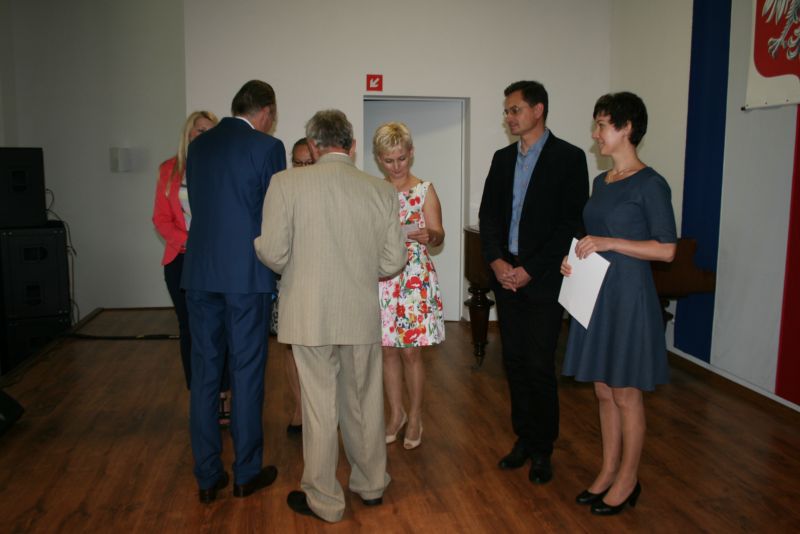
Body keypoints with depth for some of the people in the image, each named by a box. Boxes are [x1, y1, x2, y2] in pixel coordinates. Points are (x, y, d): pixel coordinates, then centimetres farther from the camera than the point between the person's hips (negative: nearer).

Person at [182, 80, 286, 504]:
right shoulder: (267, 147, -6)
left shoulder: (198, 145, 10)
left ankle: (207, 475, 19)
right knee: (247, 372, 6)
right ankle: (247, 472, 18)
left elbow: (198, 204, 15)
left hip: (200, 271, 5)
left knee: (204, 371, 10)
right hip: (247, 273, -5)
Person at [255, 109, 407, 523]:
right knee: (364, 403, 19)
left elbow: (274, 255, -13)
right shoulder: (382, 190, -2)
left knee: (319, 408, 10)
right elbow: (393, 262, 0)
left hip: (310, 315, -3)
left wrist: (277, 254, 10)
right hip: (363, 315, 3)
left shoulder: (287, 183, -10)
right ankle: (371, 485, 37)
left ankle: (324, 500, 25)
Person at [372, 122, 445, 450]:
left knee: (410, 350, 1)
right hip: (381, 277, 3)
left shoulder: (424, 190, -1)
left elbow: (438, 235, -5)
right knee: (388, 349, 9)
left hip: (415, 277, -3)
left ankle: (414, 418, 19)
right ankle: (396, 414, 27)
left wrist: (428, 235, -27)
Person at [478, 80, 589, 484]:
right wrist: (496, 261, -6)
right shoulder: (502, 158, 12)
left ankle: (542, 449, 16)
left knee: (539, 366, -1)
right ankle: (524, 438, 26)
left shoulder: (568, 157, -5)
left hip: (542, 279, -5)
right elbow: (488, 213, 10)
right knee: (515, 362, 11)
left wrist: (530, 269, -14)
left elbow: (572, 221, -10)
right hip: (506, 276, 5)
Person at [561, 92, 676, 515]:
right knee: (603, 391, 14)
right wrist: (574, 257, 4)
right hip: (596, 294, 7)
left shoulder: (650, 184, -12)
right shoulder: (601, 182, 11)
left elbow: (667, 249, -14)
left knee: (625, 394, 5)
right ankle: (608, 472, 28)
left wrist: (609, 243, -18)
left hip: (629, 296, -7)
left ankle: (628, 481, 21)